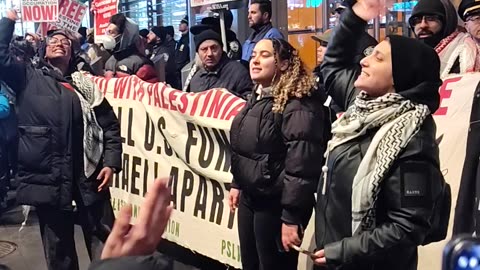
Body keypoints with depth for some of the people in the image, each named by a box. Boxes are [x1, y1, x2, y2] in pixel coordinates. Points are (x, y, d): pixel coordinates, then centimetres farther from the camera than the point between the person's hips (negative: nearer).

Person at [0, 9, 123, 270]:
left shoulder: (85, 84, 10)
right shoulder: (29, 78, 9)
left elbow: (110, 125, 8)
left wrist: (111, 163, -2)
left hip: (87, 174, 1)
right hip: (46, 175, 0)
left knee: (100, 238, 6)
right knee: (57, 244, 9)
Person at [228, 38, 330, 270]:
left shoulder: (297, 105, -21)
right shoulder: (256, 98, 9)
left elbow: (301, 166, -24)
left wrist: (291, 217, -24)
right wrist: (237, 184, 22)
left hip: (276, 204, -9)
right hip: (250, 197, 9)